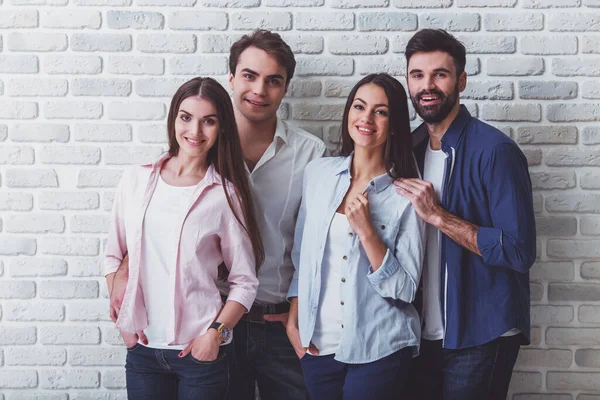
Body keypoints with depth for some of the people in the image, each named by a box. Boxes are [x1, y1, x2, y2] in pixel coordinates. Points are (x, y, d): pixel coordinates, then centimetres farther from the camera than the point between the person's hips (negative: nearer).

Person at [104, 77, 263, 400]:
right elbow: (113, 254, 12)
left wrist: (216, 333, -12)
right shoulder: (136, 181, 3)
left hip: (199, 350, -2)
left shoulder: (227, 195, -5)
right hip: (142, 346, 2)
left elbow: (244, 282, -2)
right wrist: (123, 316, 3)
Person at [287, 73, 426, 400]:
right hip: (316, 344, 4)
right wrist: (293, 321, 7)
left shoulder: (406, 195, -9)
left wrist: (366, 231, -20)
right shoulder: (318, 173, 2)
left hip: (378, 351, -3)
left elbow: (404, 289, -11)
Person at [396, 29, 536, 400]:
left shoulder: (495, 150, -16)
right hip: (423, 334, 6)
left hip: (479, 338, -6)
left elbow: (520, 251, -21)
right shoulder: (410, 147, 5)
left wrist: (438, 216, -23)